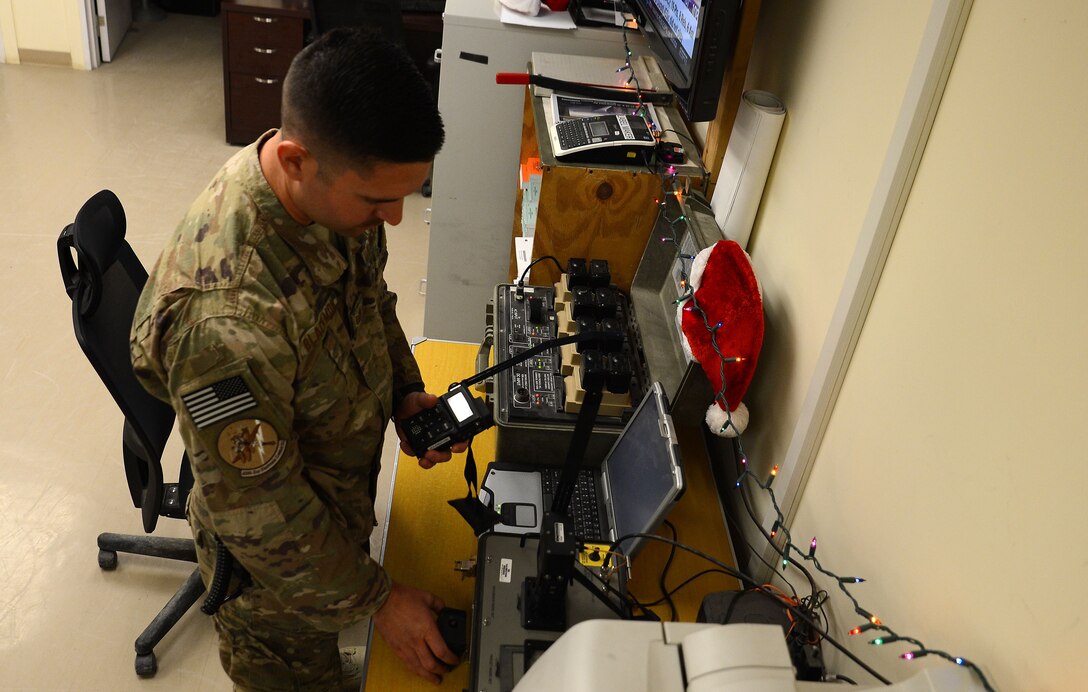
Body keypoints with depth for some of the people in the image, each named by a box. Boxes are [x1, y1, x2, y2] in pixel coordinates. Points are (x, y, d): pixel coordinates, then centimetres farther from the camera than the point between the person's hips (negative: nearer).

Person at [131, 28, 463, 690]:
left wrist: (406, 392, -10)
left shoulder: (337, 189, -18)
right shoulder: (225, 316, -42)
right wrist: (378, 598, -19)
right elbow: (257, 512, -29)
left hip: (345, 491, 7)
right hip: (276, 562, -6)